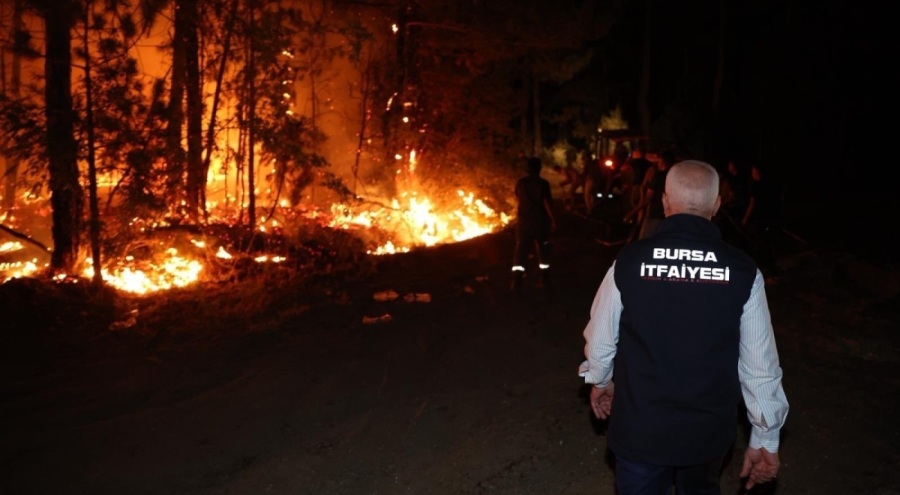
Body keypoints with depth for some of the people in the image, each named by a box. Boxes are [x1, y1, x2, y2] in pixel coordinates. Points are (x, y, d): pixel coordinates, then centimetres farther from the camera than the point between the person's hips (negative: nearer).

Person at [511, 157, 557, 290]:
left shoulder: (521, 182, -1)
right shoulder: (543, 183, -12)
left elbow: (517, 201, 8)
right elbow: (547, 203, -12)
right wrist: (553, 220, -4)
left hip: (523, 220, 2)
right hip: (539, 221, -2)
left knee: (520, 249, 5)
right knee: (542, 249, 13)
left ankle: (517, 280, -3)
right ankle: (544, 277, 19)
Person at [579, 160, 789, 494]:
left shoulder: (628, 262, -16)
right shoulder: (743, 271, -14)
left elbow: (600, 341, -5)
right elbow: (760, 364, -9)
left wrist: (601, 381, 16)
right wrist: (766, 438, 4)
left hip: (640, 428, -1)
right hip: (710, 430, 2)